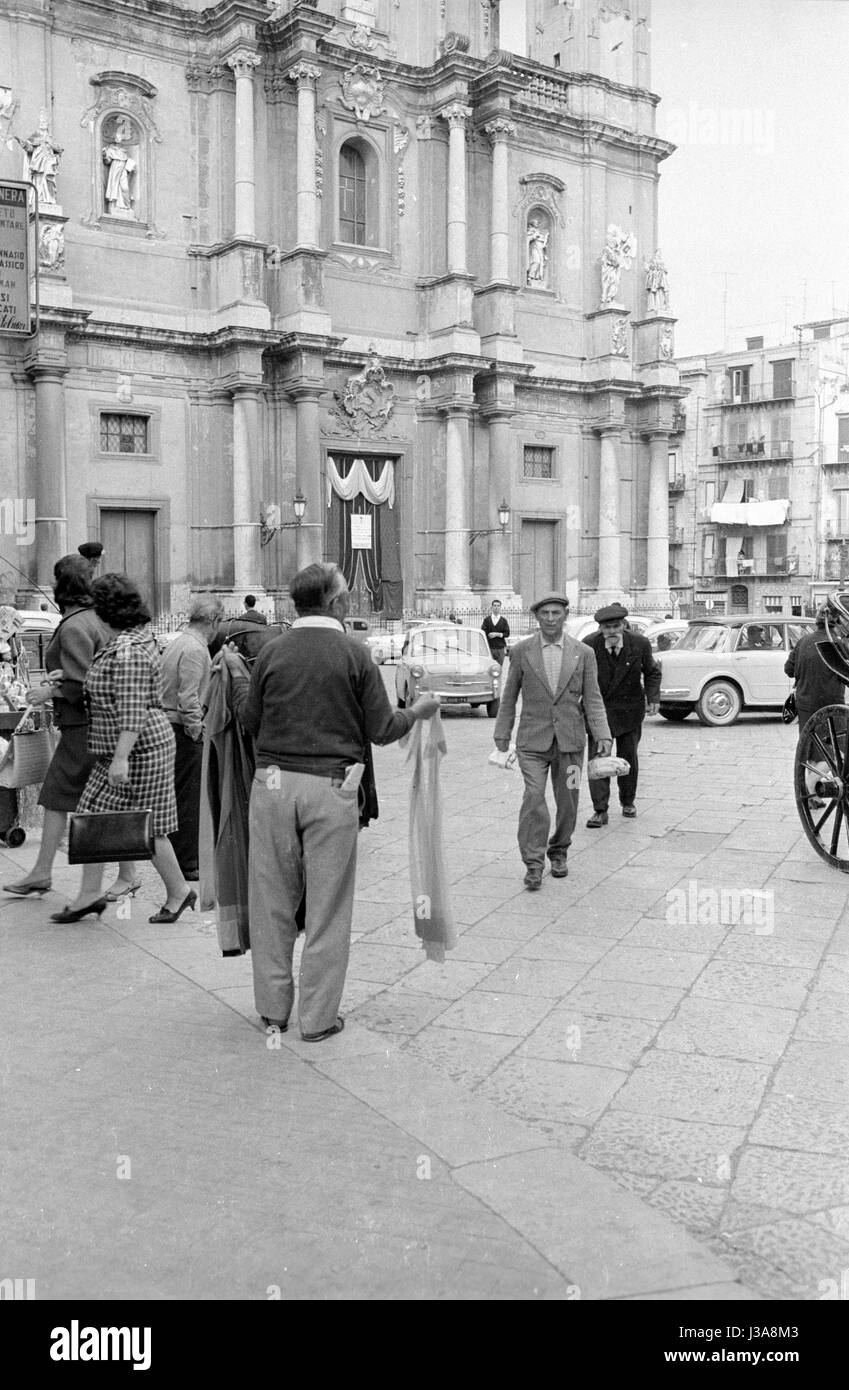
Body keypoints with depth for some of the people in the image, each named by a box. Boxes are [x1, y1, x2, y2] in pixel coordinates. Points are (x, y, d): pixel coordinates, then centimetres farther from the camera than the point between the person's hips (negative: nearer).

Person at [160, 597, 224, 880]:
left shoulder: (175, 643, 15)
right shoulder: (195, 649, -16)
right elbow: (188, 697, -21)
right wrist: (196, 729, -16)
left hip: (167, 726, 10)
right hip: (184, 729, -10)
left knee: (176, 796, 17)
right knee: (188, 797, -4)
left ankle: (174, 856, 27)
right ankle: (186, 865, 1)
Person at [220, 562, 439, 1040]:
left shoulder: (272, 652, 3)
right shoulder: (354, 654, -4)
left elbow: (251, 720, 10)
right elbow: (381, 730, -2)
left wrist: (238, 674, 26)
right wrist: (418, 711, 18)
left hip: (274, 782, 3)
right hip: (332, 789, -3)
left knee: (273, 900, 12)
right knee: (328, 905, 6)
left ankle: (273, 1008, 23)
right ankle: (318, 1017, 13)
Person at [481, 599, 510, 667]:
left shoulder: (503, 620, 8)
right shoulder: (487, 620, 8)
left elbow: (507, 633, 0)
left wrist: (497, 634, -12)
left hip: (500, 648, 1)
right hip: (489, 648, 0)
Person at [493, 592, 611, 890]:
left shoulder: (583, 653, 3)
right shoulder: (521, 651, 2)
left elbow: (592, 699, 3)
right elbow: (509, 696, 8)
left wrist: (603, 735, -7)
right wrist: (502, 734, 7)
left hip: (570, 740, 2)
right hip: (533, 740, -1)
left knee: (567, 802, 8)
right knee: (534, 797, -14)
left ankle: (559, 853, 29)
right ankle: (533, 864, -10)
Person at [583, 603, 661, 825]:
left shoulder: (640, 644, -12)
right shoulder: (588, 645, -16)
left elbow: (652, 672, 4)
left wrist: (653, 699, -7)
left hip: (629, 707, 1)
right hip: (598, 707, -1)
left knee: (628, 756, 11)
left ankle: (628, 802, 32)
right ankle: (600, 811, -3)